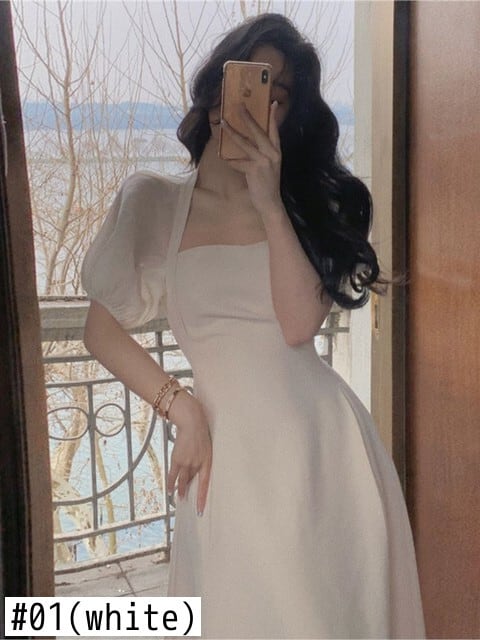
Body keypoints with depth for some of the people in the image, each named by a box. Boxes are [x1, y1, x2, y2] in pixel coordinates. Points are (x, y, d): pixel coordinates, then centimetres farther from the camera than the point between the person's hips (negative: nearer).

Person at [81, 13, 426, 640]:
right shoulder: (155, 201, 5)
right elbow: (102, 330, 3)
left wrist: (269, 201, -12)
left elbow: (299, 323, -7)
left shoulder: (301, 204, 10)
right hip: (231, 447, -2)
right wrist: (181, 407, -7)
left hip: (323, 439, 2)